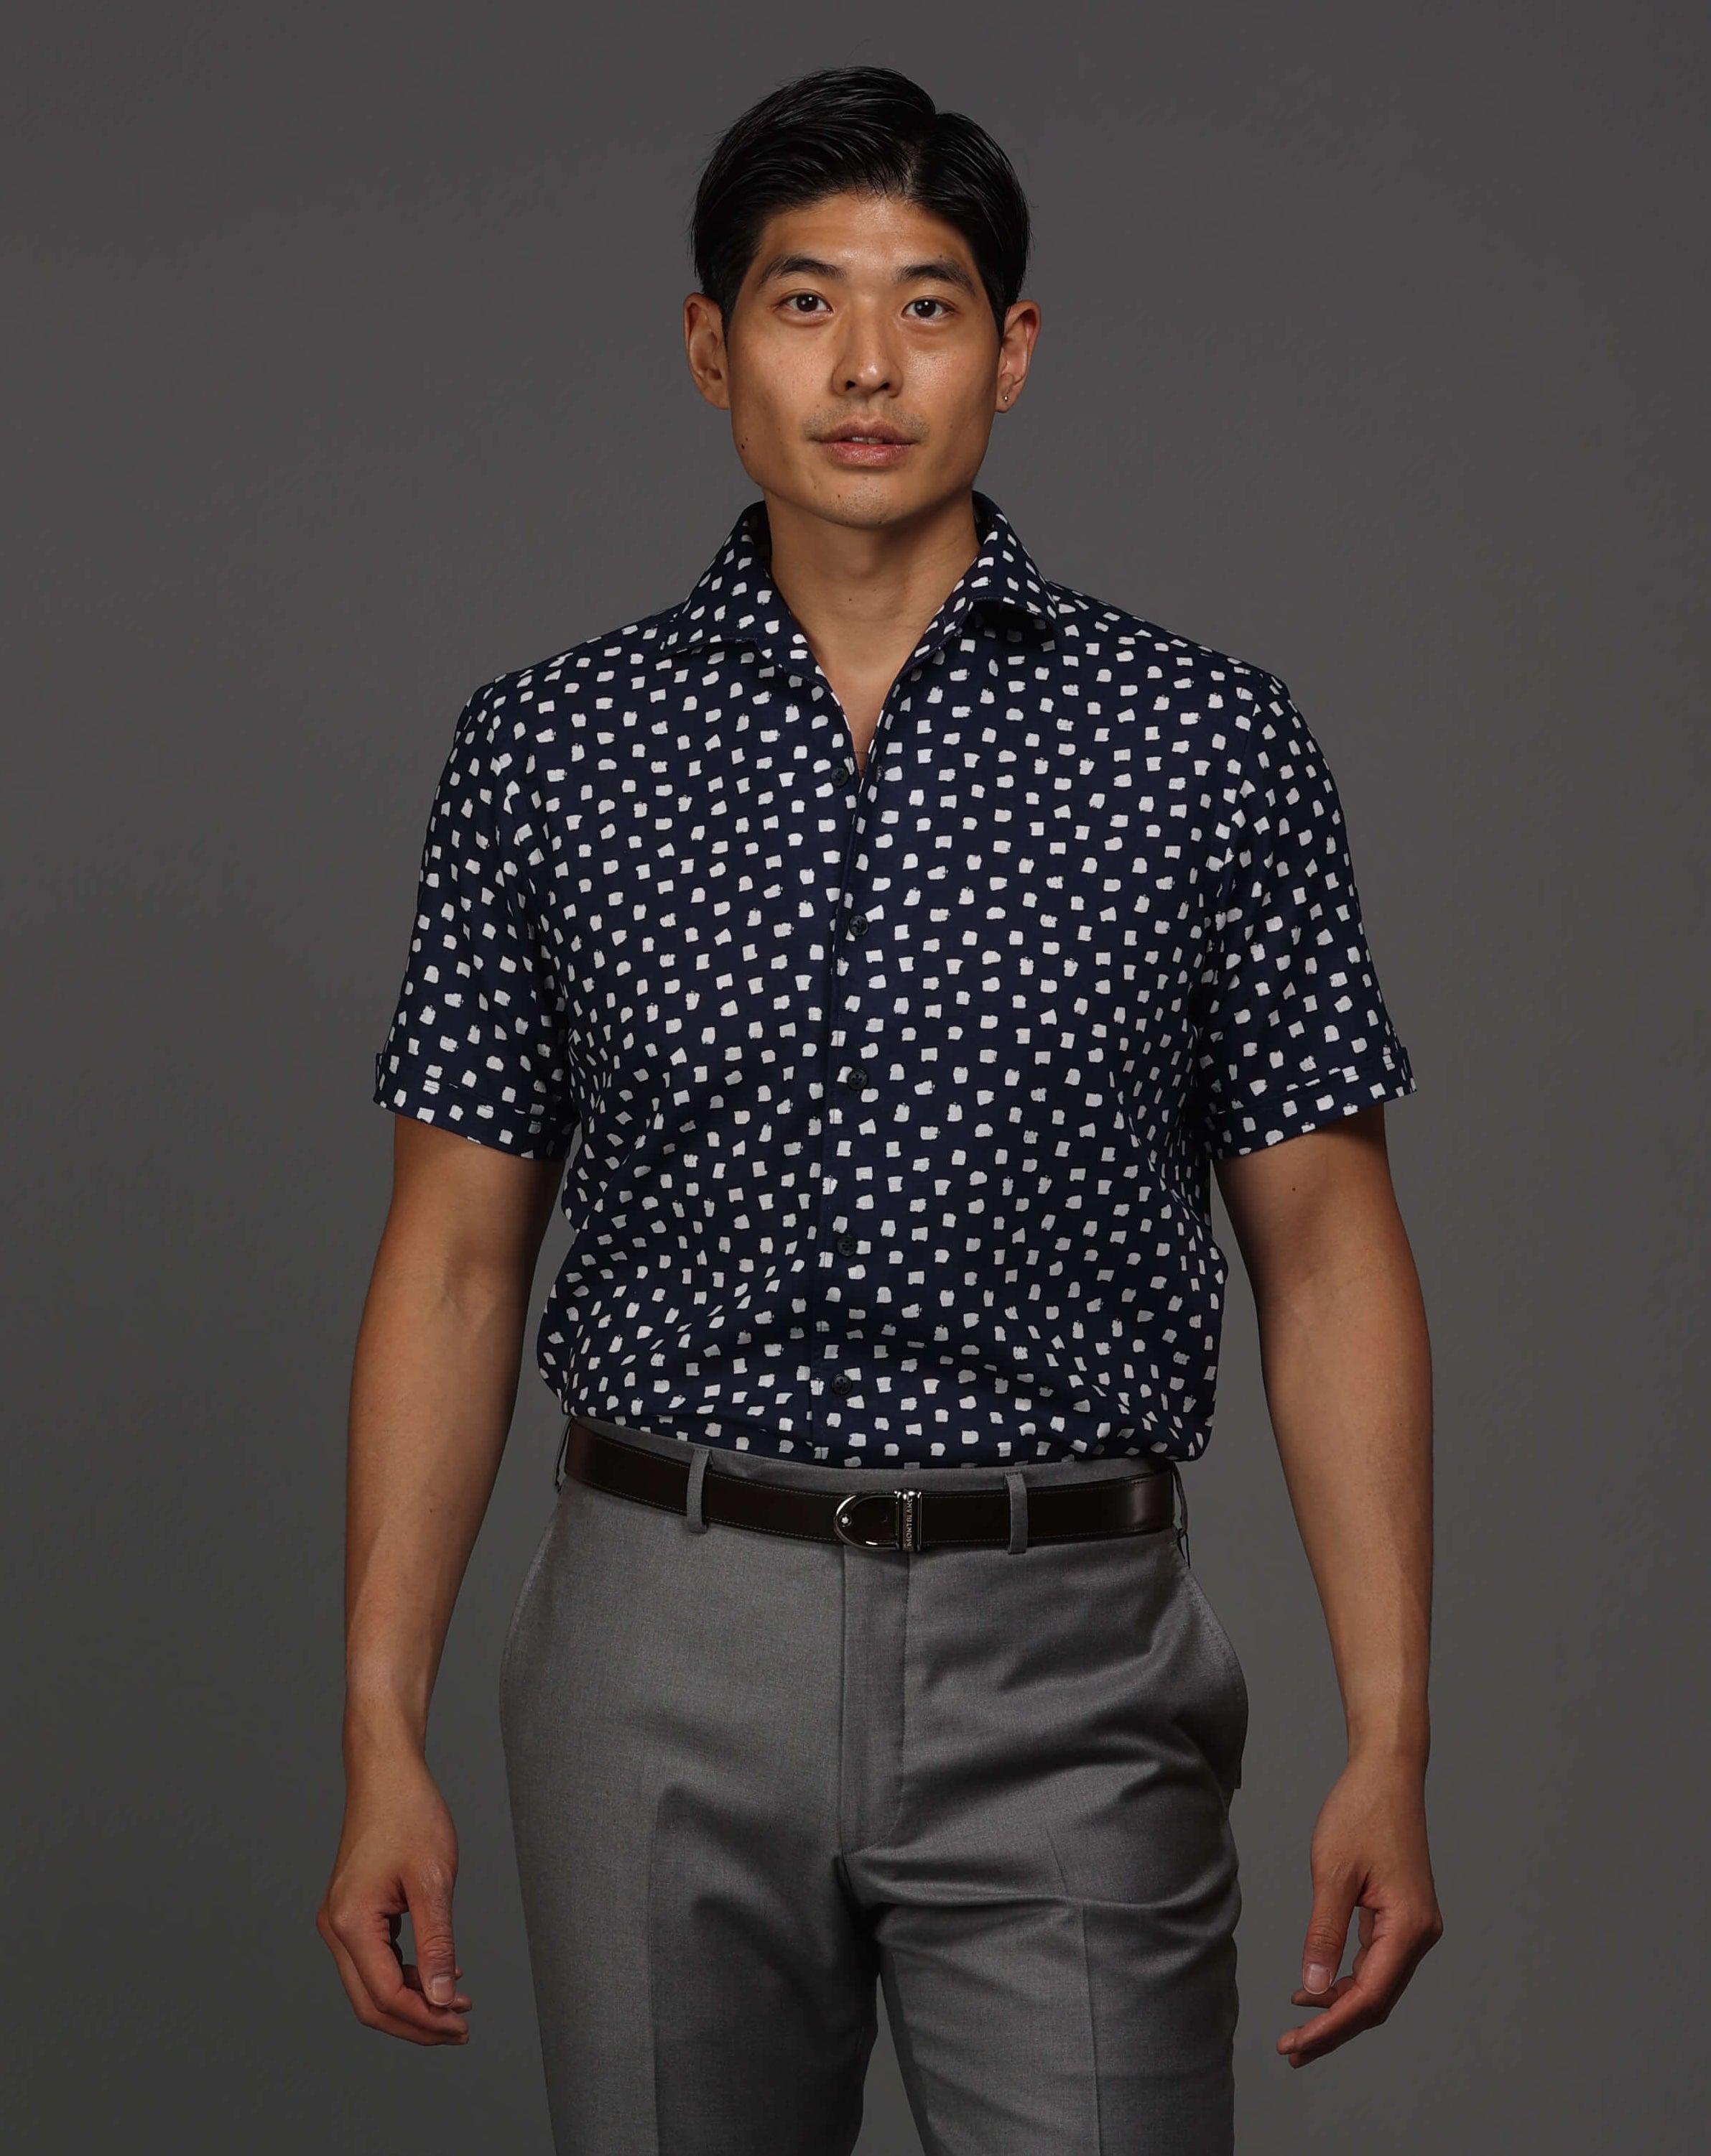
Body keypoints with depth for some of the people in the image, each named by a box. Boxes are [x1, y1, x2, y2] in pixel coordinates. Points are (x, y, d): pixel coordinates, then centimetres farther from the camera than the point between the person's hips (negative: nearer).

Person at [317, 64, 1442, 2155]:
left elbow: (1325, 1256, 1)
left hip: (1064, 1666, -1)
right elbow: (455, 1260, 5)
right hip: (667, 1660, 1)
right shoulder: (547, 749, 3)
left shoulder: (1206, 743, 0)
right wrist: (382, 1736, -1)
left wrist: (1387, 1740, -6)